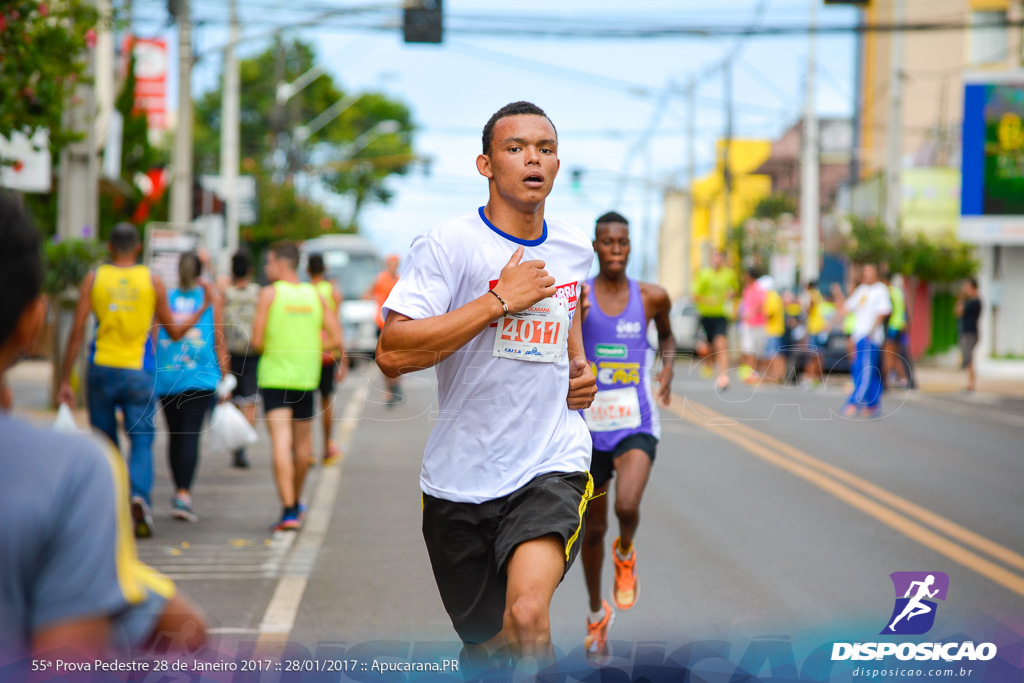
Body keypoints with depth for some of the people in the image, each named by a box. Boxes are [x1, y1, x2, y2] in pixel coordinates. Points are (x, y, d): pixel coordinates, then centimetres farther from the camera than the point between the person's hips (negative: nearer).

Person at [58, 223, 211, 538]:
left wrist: (65, 380, 2)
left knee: (106, 444, 14)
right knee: (142, 442, 1)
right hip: (138, 372, -1)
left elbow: (77, 332, -2)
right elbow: (174, 332, 8)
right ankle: (139, 495, -24)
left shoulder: (93, 279, 2)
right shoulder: (152, 281, 2)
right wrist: (205, 307, 21)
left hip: (101, 370, 1)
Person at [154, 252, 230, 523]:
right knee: (191, 434, -9)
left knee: (175, 434, 13)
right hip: (201, 376, -2)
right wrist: (225, 376, 9)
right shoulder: (212, 297, 5)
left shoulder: (165, 298, 8)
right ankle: (183, 495, -22)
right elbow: (218, 340, 3)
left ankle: (180, 493, 23)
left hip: (167, 376, 2)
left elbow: (154, 339, 8)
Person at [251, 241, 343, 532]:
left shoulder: (269, 294, -7)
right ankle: (296, 502, 35)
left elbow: (257, 342, -10)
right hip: (306, 377, 4)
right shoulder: (315, 296, 5)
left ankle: (289, 510, -19)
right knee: (302, 443, 18)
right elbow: (335, 340, 2)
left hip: (274, 377, -4)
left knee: (280, 443, -9)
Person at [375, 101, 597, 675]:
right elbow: (392, 354, -19)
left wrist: (580, 367, 12)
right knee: (486, 647, 11)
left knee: (527, 615, -26)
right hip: (461, 475, -1)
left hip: (551, 465, 2)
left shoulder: (575, 249, 9)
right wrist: (500, 300, -19)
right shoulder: (447, 244, -8)